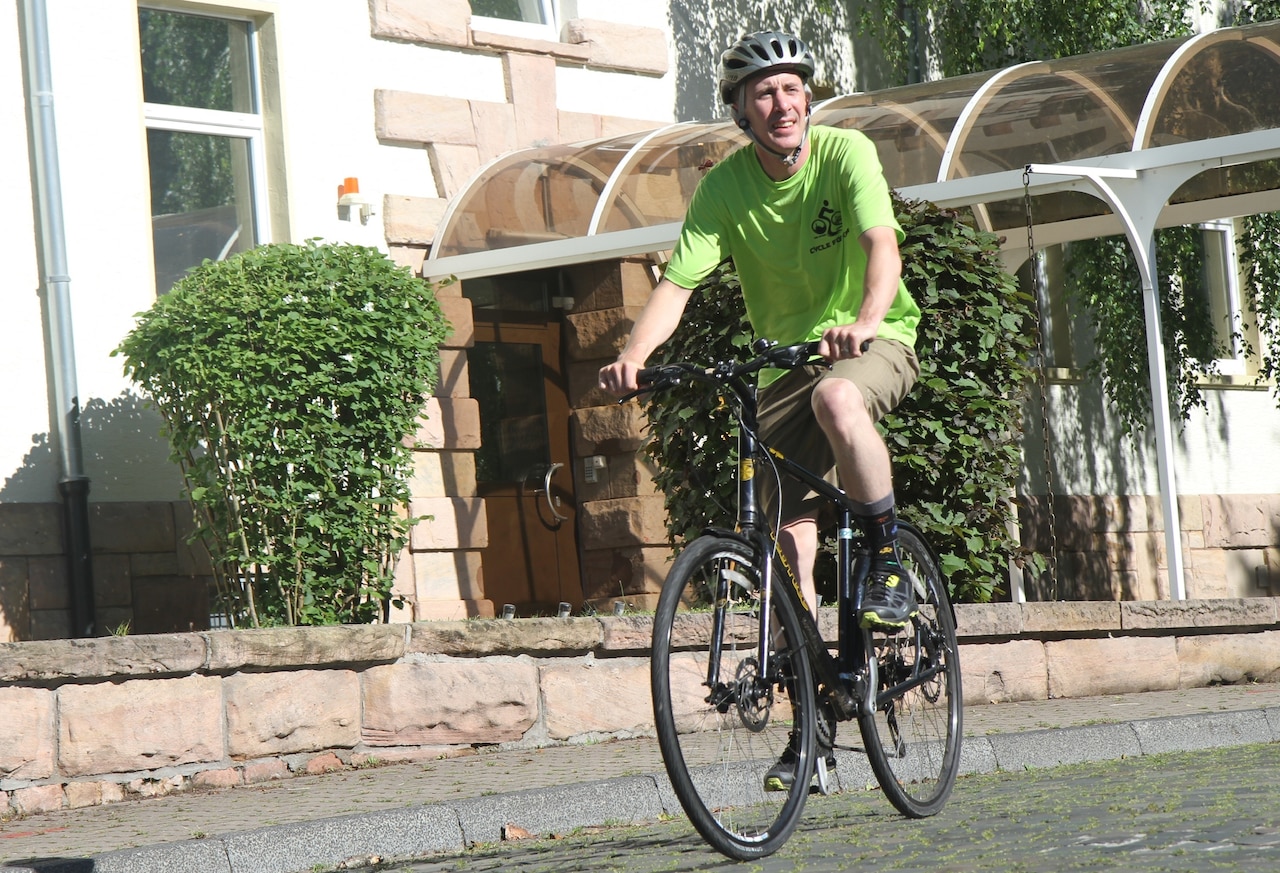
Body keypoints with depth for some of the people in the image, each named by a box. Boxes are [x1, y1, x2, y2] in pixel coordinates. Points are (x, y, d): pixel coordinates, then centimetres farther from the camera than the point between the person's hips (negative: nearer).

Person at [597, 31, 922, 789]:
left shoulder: (847, 153, -15)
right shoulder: (725, 188, -8)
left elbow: (883, 248, -29)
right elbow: (678, 282, -15)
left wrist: (863, 320, -49)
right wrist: (634, 354, -34)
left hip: (873, 342, -3)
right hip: (786, 357, 3)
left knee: (837, 397, -39)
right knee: (787, 530, -4)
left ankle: (891, 565, -21)